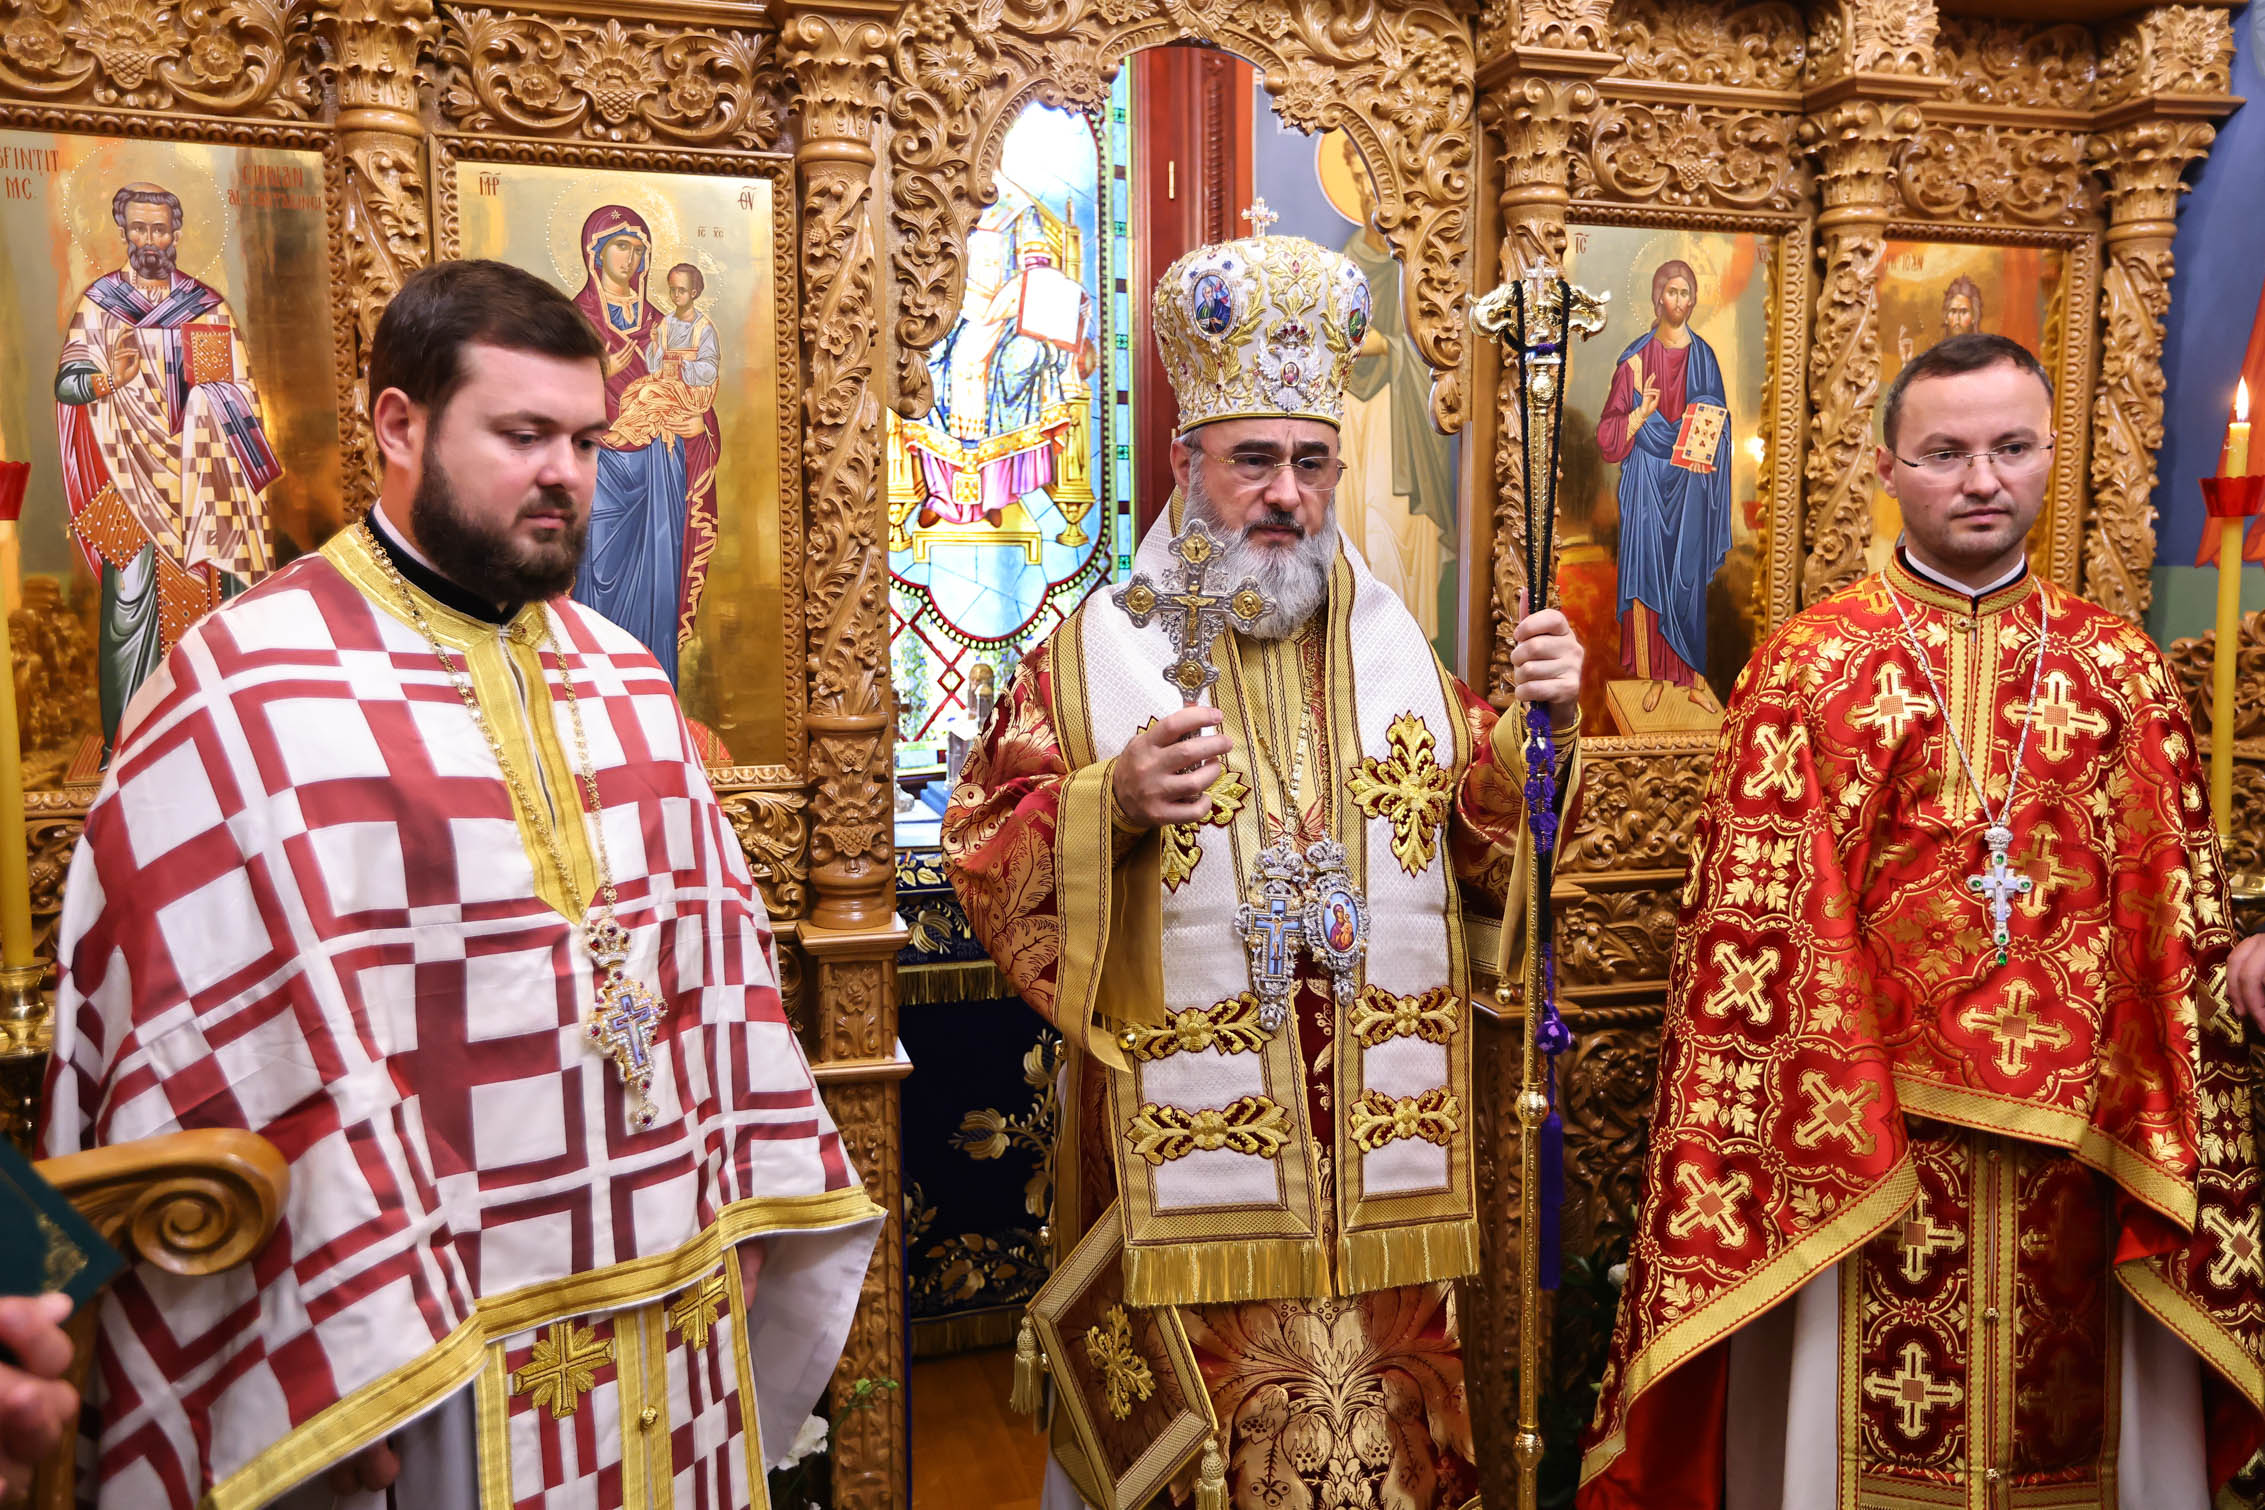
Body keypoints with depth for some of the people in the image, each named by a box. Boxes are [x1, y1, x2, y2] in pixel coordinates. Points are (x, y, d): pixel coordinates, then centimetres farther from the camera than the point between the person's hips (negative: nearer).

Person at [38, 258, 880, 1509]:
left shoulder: (621, 675, 8)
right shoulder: (251, 690, -12)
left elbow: (713, 945, 8)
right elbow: (238, 1056, -15)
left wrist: (744, 1206, 5)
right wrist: (344, 1360, -14)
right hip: (433, 1354, -6)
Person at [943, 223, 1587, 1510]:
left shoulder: (1398, 650, 9)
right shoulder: (1096, 653, -2)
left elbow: (1495, 844, 10)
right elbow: (983, 859, -5)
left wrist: (1547, 724, -6)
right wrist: (1114, 804, -21)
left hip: (1381, 1152, 4)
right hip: (1185, 1152, -3)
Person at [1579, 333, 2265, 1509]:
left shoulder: (2123, 670, 6)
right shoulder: (1806, 668, -3)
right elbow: (1742, 926, -7)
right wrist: (1759, 1154, -10)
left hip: (2078, 1140, 3)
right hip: (1863, 1139, -2)